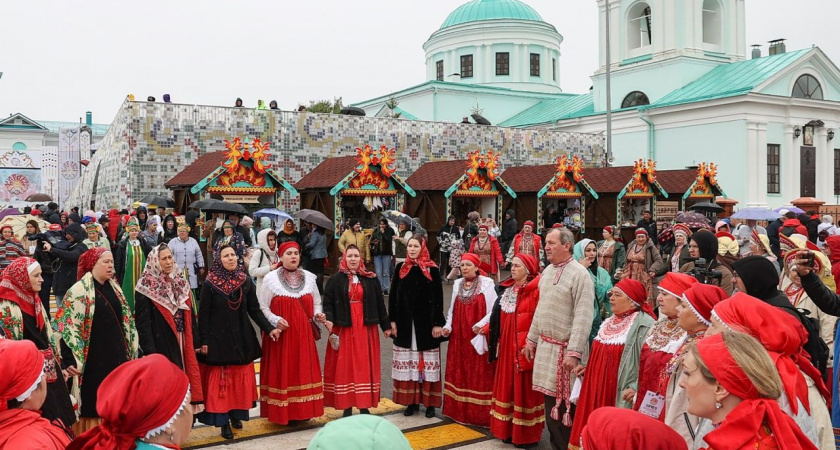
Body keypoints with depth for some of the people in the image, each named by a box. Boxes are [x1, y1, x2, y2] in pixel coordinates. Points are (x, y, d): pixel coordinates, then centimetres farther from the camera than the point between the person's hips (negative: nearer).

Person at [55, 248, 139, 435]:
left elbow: (127, 321, 18)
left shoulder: (114, 288, 11)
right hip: (93, 359, -6)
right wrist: (71, 359, -19)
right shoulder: (79, 290, -10)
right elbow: (67, 325, -14)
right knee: (95, 406, 0)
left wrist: (132, 350, 17)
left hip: (117, 355, 6)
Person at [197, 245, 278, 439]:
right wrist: (204, 341, -9)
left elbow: (254, 310, 3)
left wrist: (269, 328, -7)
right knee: (220, 380, 1)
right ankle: (223, 422, 10)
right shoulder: (210, 284, -7)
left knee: (240, 378, 10)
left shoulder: (246, 282, 1)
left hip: (241, 337, 3)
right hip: (218, 339, -3)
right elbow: (203, 315, -6)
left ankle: (236, 414, 25)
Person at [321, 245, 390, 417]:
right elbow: (328, 302, -2)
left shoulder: (371, 280, 4)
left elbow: (379, 303, 8)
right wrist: (329, 320, -19)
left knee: (365, 366, 5)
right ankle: (347, 407, 11)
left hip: (366, 329, 1)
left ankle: (365, 406, 15)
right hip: (343, 330, -1)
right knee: (345, 367, 2)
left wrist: (386, 325, 9)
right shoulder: (336, 280, 0)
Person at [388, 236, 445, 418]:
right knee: (407, 362, 7)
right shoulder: (400, 268, 5)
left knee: (427, 362, 2)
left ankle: (430, 402, 11)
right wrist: (392, 321, 1)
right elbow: (393, 295, 6)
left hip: (426, 323, -3)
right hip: (405, 323, 3)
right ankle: (412, 400, 18)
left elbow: (438, 297, -6)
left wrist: (438, 323, -10)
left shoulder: (432, 270, -5)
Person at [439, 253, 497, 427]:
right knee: (459, 373, 9)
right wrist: (447, 327, 0)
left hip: (477, 337, -5)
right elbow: (452, 309, 14)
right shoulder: (457, 284, 10)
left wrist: (481, 325, -19)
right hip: (458, 336, 5)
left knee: (479, 374, -1)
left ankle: (480, 413, 6)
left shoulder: (487, 284, -5)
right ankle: (459, 411, 19)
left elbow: (493, 310, -8)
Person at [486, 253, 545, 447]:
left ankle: (525, 434, 13)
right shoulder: (506, 289, 11)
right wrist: (486, 328, 5)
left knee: (524, 388, 1)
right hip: (506, 346, 7)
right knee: (507, 386, 12)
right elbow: (498, 317, 16)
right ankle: (508, 429, 23)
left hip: (525, 348, -7)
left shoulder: (536, 290, -13)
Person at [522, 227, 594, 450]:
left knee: (565, 404, 1)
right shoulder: (547, 271, 10)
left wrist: (574, 352, -23)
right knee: (550, 399, 14)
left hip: (565, 348, -7)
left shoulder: (580, 274, -14)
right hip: (545, 345, 7)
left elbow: (583, 317, -19)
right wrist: (531, 339, 17)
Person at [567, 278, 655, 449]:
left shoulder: (644, 324, -13)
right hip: (597, 386, 8)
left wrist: (636, 387, -24)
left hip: (620, 392, -8)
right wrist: (587, 367, 14)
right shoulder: (609, 322, 15)